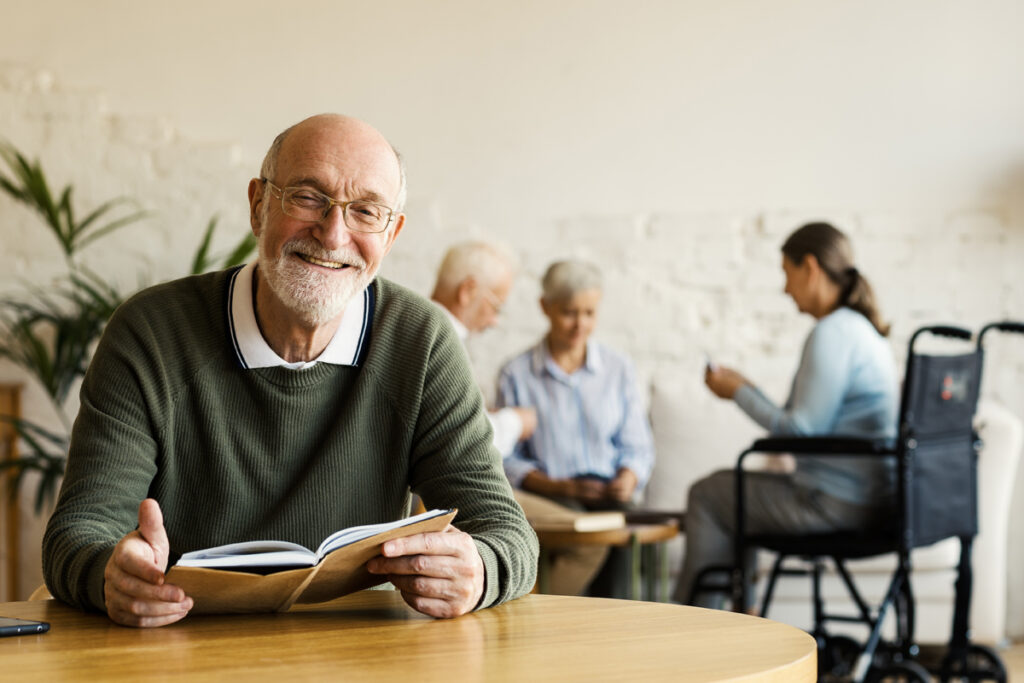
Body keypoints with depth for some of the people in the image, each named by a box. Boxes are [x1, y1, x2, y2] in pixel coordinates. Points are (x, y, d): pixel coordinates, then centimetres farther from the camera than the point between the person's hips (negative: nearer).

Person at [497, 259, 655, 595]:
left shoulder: (618, 368, 15)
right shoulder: (516, 375, 7)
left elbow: (637, 447, 16)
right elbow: (506, 460, 4)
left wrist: (628, 479, -7)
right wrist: (559, 487, -12)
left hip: (610, 502, 3)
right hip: (546, 504, -3)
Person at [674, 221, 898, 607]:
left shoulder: (832, 333, -18)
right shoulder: (861, 328, 14)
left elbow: (802, 431, -21)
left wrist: (740, 392, -7)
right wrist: (745, 389, 15)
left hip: (835, 503, -10)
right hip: (867, 499, 10)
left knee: (706, 496, 4)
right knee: (729, 485, 26)